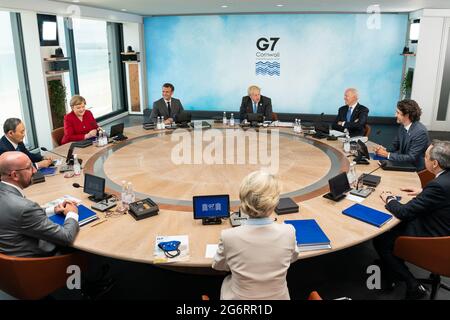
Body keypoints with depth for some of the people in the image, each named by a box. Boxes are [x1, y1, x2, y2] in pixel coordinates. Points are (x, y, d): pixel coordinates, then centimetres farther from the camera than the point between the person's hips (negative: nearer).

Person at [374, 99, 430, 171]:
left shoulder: (420, 132, -22)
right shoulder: (402, 126, -1)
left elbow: (411, 158, -24)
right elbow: (395, 146, 11)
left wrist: (387, 154, -22)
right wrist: (385, 150, -10)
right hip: (403, 162, 7)